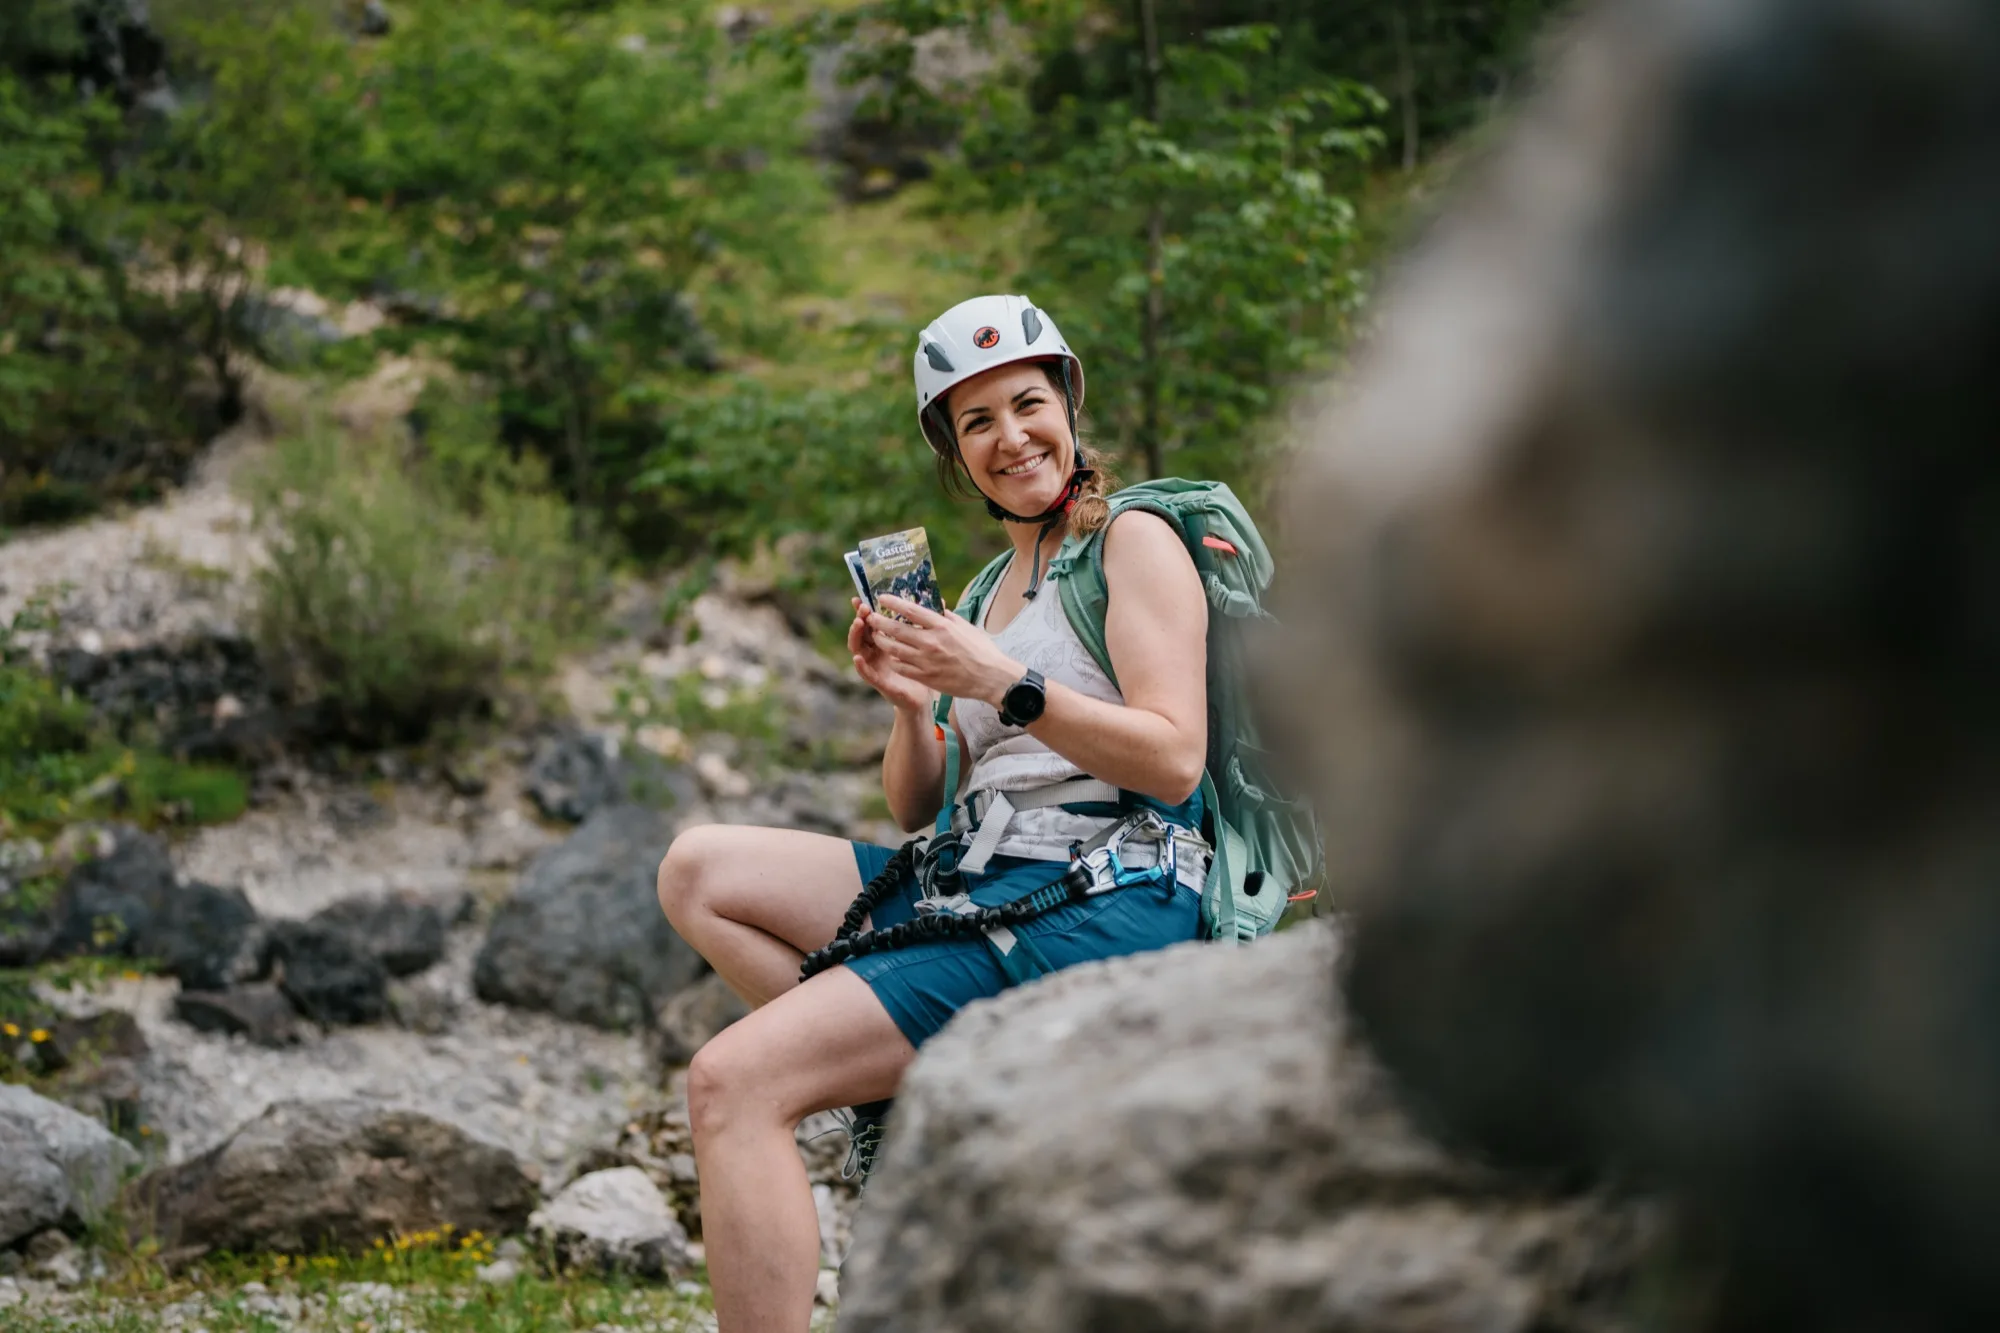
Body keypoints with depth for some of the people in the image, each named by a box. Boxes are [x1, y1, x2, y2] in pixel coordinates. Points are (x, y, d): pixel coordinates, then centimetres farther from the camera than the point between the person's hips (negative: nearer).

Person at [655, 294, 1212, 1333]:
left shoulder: (1133, 541, 0)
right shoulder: (992, 589, 23)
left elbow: (1174, 758, -14)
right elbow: (920, 809, 21)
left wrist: (1000, 683, -19)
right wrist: (911, 705, 1)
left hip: (1095, 906, -9)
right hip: (972, 882, 9)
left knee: (734, 1082, -20)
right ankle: (911, 1092, -6)